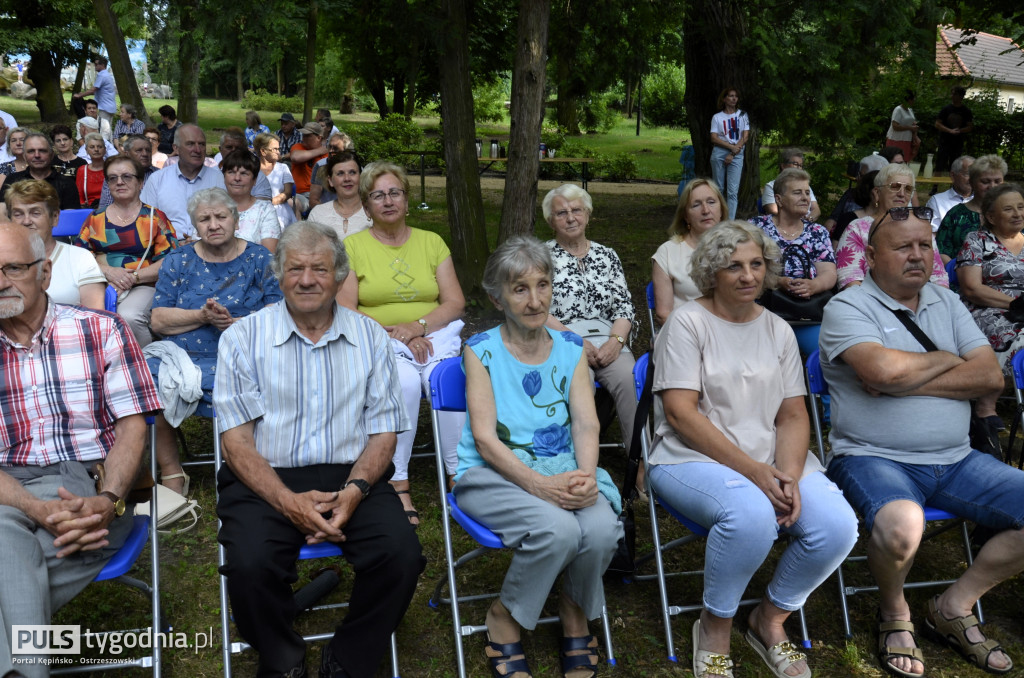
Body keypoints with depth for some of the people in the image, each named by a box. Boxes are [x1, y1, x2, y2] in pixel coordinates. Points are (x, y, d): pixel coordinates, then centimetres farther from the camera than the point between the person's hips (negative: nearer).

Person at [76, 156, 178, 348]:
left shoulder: (155, 217, 10)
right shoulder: (96, 218, 18)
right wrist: (108, 271, -10)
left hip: (141, 287, -2)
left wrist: (133, 278, -11)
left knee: (129, 317, -36)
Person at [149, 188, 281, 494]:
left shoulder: (259, 259, 10)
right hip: (180, 354, 3)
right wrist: (203, 316, -10)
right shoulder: (178, 261, 14)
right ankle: (171, 473, -9)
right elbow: (158, 320, 6)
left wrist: (234, 323, -16)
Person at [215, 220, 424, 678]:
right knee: (250, 566, -29)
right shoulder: (243, 338, 3)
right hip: (266, 481, -1)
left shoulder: (369, 337, 9)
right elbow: (236, 439, -3)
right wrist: (289, 501, -17)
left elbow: (383, 431, 7)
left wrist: (353, 491, -13)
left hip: (352, 478, 2)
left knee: (402, 557, -24)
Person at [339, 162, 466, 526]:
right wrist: (392, 333, -14)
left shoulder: (432, 242, 15)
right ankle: (397, 485, -28)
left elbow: (455, 302, 7)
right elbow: (345, 312, -1)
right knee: (405, 381, -35)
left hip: (435, 333, 2)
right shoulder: (353, 246, 8)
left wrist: (417, 326, -12)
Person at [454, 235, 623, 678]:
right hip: (493, 475, -3)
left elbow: (586, 422, 0)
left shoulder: (570, 349, 10)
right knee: (557, 529, -32)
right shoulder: (481, 351, -1)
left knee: (602, 527, -28)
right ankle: (505, 616, -3)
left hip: (563, 471, 3)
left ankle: (575, 610, 4)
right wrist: (539, 484, -24)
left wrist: (586, 475, -22)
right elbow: (484, 437, -9)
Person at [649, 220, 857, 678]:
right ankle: (714, 627, -7)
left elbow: (793, 416, 8)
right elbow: (680, 413, -12)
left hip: (770, 458, 5)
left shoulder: (778, 330, 13)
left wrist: (789, 474, -12)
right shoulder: (688, 322, -3)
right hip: (693, 458, -5)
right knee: (752, 514, -37)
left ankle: (770, 620, 6)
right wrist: (752, 470, -18)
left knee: (838, 525, -22)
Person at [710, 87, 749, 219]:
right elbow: (714, 138, -1)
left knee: (733, 191, -10)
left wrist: (732, 154, -7)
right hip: (719, 153, 0)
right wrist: (731, 147, -13)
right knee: (719, 188, 5)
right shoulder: (717, 117, 8)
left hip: (737, 155, 0)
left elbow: (745, 137, 3)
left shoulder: (742, 115, 10)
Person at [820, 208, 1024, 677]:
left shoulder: (947, 303, 15)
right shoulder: (847, 307, -3)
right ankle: (894, 613, -1)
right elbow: (883, 370, -23)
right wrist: (946, 360, -3)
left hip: (955, 460, 7)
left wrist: (905, 382, -10)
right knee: (901, 525, -36)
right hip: (873, 458, -6)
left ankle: (954, 607, 9)